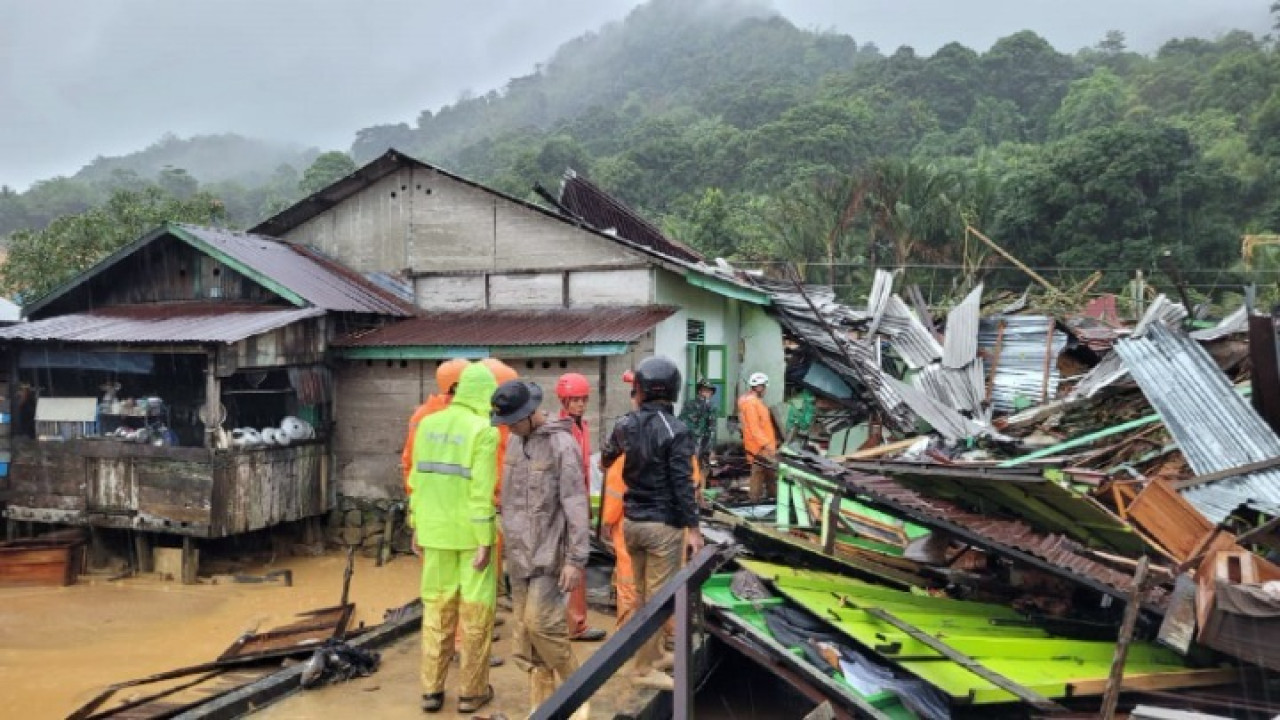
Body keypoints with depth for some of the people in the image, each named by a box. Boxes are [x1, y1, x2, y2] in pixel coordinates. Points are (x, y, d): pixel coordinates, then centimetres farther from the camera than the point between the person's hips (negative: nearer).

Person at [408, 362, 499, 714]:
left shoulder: (428, 424, 5)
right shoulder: (484, 431, -12)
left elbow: (417, 480, 8)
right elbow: (482, 491, -17)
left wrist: (417, 526, 15)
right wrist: (485, 541, -14)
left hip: (435, 530, 5)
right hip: (471, 533, -5)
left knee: (436, 607, 15)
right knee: (475, 610, 8)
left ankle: (432, 689, 20)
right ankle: (472, 691, 16)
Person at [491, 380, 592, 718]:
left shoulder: (561, 444, -14)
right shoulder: (515, 442, 8)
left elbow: (576, 505, -16)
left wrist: (576, 558, -18)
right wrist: (508, 543, 15)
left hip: (550, 553, -7)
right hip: (519, 554, 7)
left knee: (541, 624, -10)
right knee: (525, 631, 8)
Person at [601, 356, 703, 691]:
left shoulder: (625, 424, 2)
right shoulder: (675, 430, -17)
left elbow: (606, 457, 22)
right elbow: (682, 484, -19)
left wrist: (609, 460, 46)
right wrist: (693, 527, -13)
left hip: (632, 521, 6)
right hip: (663, 525, -6)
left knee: (641, 593, 19)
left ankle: (652, 653, 33)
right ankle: (645, 668, 9)